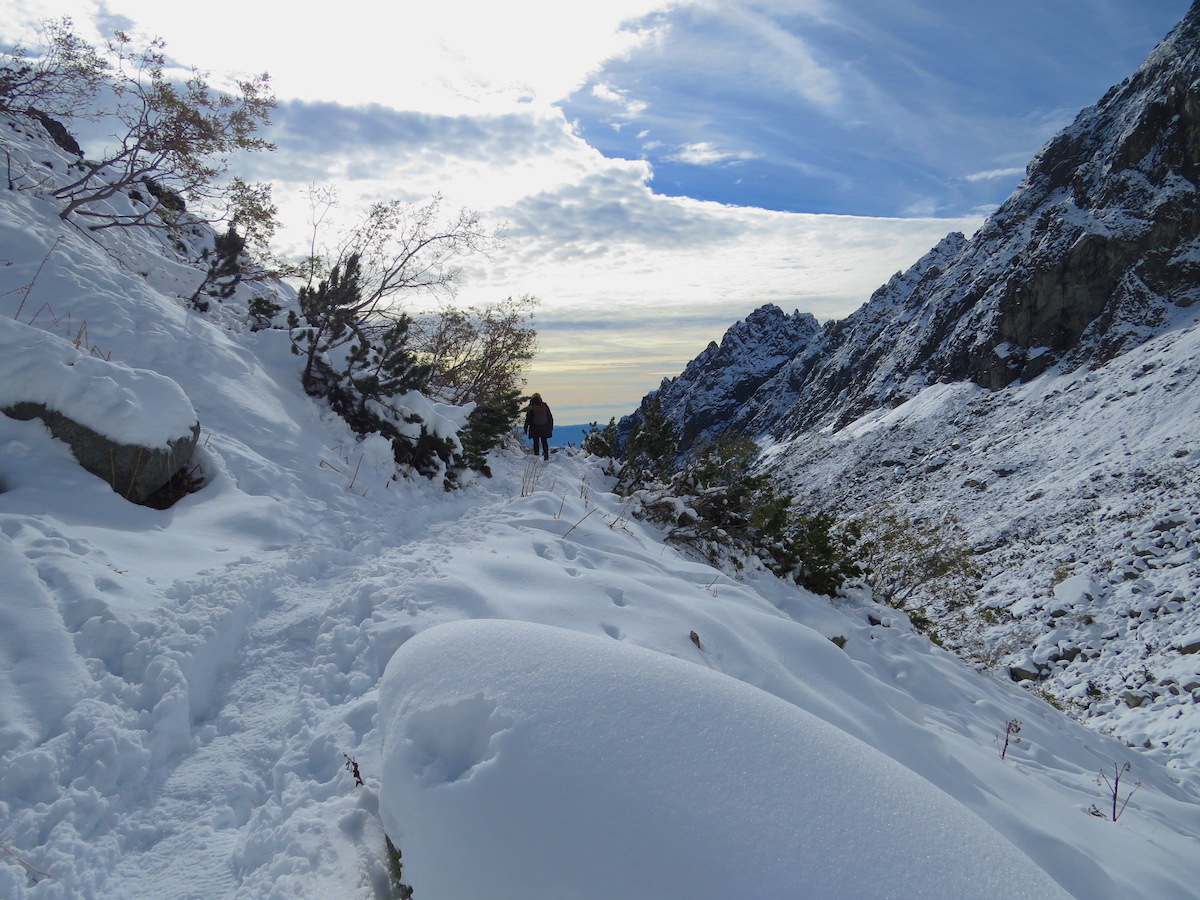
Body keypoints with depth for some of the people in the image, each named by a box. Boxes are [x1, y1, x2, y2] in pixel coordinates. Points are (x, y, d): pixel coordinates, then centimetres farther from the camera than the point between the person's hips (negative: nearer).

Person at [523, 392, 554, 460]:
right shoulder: (545, 406, 2)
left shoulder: (531, 407, -8)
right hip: (544, 428, 3)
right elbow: (550, 417, 8)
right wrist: (551, 426, 18)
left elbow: (528, 419, -5)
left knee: (536, 443, 4)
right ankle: (546, 456, 5)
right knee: (544, 442, 10)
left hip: (535, 429, -3)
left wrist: (526, 428, 2)